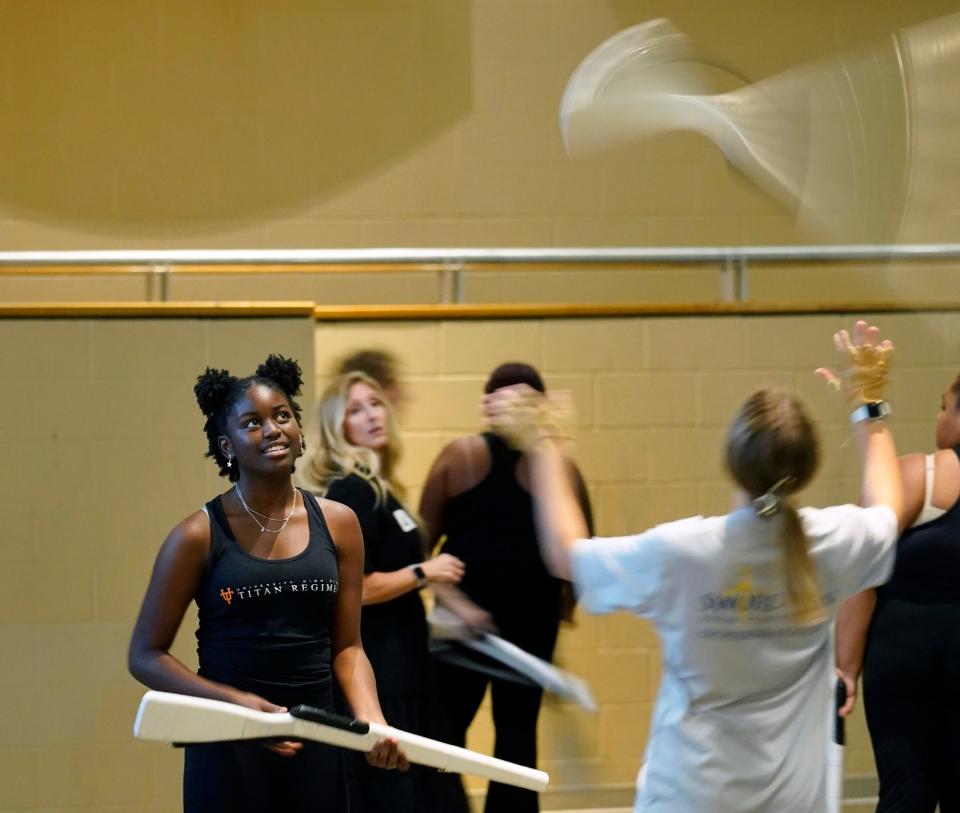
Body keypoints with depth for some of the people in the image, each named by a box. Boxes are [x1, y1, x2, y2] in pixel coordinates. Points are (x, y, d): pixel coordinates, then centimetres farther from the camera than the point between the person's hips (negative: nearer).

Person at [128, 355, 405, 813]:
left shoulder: (337, 524, 4)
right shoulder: (199, 536, -6)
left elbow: (347, 646, 8)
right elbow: (146, 656, -4)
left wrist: (371, 720, -10)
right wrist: (237, 702, -16)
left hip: (316, 745, 3)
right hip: (229, 747, -3)